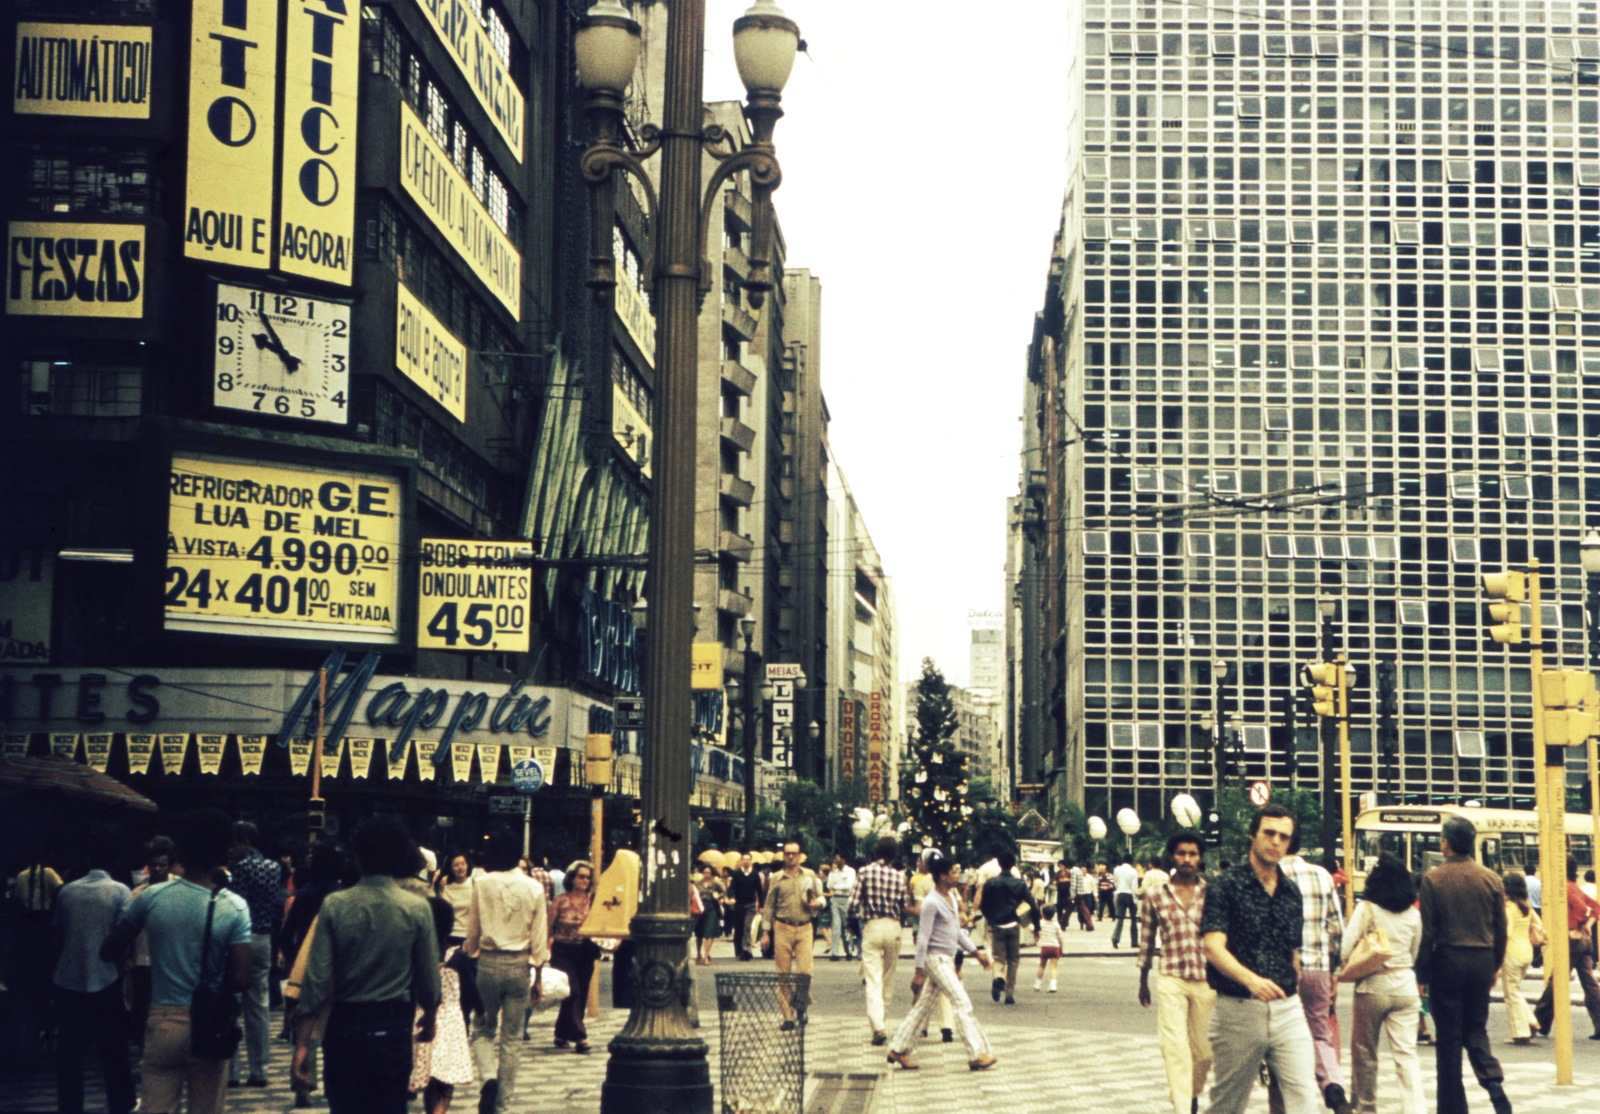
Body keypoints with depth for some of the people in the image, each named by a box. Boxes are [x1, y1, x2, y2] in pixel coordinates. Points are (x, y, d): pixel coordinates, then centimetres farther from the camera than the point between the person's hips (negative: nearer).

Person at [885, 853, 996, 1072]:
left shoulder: (951, 898, 12)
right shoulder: (932, 902, -16)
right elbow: (923, 937, -15)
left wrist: (976, 951, 18)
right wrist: (919, 971, -16)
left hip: (948, 959, 9)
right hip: (935, 958, -9)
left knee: (926, 1005, 11)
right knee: (962, 1003, -10)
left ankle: (898, 1050, 16)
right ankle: (976, 1054, -8)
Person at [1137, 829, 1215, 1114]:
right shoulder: (1155, 894, 2)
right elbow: (1147, 940, 11)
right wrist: (1143, 981, 15)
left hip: (1207, 980, 1)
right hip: (1170, 980, -1)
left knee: (1204, 1049, 9)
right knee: (1175, 1047, -10)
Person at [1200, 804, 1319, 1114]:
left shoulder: (1292, 893, 12)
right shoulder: (1227, 886, -6)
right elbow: (1213, 946, -18)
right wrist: (1251, 980, -34)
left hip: (1288, 1010, 4)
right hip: (1237, 1010, -4)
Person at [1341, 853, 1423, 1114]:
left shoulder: (1366, 909, -8)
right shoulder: (1413, 914, 5)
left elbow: (1345, 951, -12)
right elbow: (1414, 954, 15)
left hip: (1372, 987, -3)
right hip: (1405, 986, 3)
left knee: (1364, 1053, 12)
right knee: (1406, 1055, 0)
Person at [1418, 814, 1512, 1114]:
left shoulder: (1433, 879, -7)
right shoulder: (1491, 878, 2)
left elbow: (1427, 930, -8)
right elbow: (1501, 929, 6)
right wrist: (1495, 966, 17)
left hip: (1447, 960, -3)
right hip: (1482, 961, 3)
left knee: (1448, 1036, 4)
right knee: (1476, 1029, 16)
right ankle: (1494, 1080, -9)